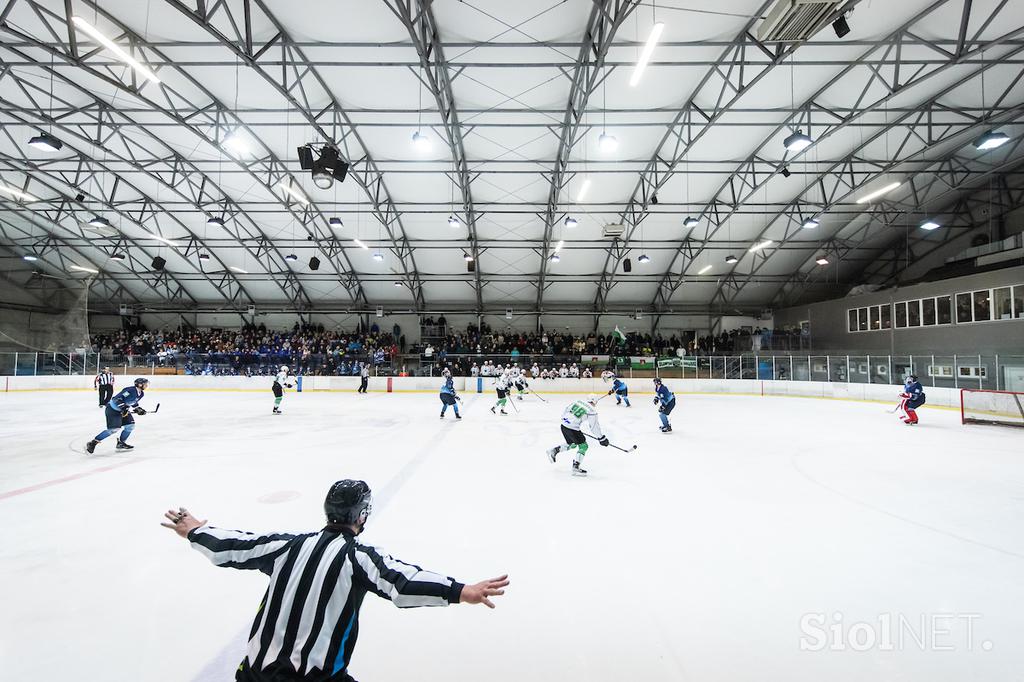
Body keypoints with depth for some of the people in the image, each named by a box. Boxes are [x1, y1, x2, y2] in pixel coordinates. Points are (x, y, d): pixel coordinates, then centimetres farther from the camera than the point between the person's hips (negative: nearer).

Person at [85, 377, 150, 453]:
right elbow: (118, 399, -28)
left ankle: (121, 443, 16)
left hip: (123, 410, 9)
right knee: (114, 429, -15)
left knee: (130, 425, 2)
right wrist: (124, 407, -35)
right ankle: (92, 443, -4)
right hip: (113, 409, -9)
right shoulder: (131, 390, -26)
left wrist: (138, 409, 3)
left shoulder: (141, 394, 3)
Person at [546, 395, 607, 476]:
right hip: (572, 429, -8)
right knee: (583, 446, 5)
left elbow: (565, 411, 17)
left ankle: (554, 450, 27)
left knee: (572, 444, 28)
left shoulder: (579, 402, 11)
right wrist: (602, 438, 3)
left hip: (564, 425, 8)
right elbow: (594, 426, -6)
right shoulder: (592, 411, -7)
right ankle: (575, 467, -2)